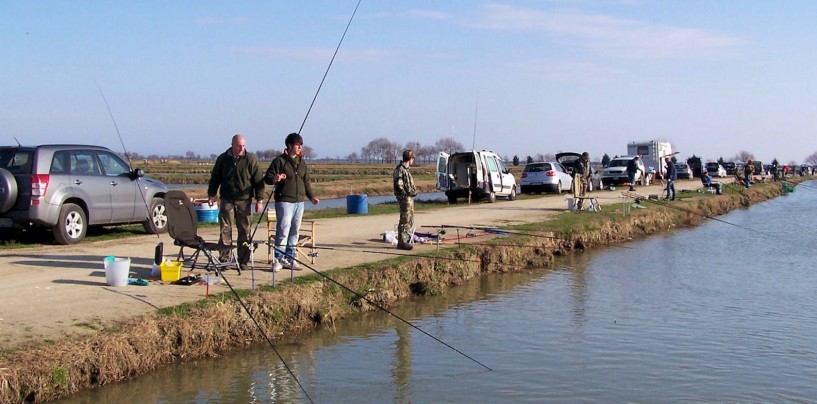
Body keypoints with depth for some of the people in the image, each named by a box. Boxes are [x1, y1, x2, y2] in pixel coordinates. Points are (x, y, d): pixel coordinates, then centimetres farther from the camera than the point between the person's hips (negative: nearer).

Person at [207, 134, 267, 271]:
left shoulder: (251, 160, -1)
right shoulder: (223, 159, 5)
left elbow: (258, 181, 0)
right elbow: (215, 178, 15)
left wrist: (259, 200, -4)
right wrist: (211, 194, 9)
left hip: (244, 200, -1)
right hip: (227, 200, 1)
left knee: (245, 231, 2)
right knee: (225, 229, -4)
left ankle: (243, 261, 8)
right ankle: (224, 258, 0)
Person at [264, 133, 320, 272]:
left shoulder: (302, 163, 16)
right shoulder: (279, 161, -3)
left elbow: (306, 182, 23)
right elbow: (267, 177, -6)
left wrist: (311, 197, 14)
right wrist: (275, 179, -28)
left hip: (299, 202, 7)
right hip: (284, 201, -6)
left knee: (295, 231, 8)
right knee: (283, 230, -12)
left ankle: (290, 258, 15)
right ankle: (278, 259, -6)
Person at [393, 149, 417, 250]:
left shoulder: (405, 169, 16)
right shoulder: (400, 169, -15)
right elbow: (398, 185, -20)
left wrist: (413, 192, 15)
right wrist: (406, 194, -20)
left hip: (409, 198, 10)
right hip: (405, 198, -10)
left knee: (410, 220, 16)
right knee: (405, 220, -8)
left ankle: (405, 240, 23)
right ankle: (401, 242, -4)